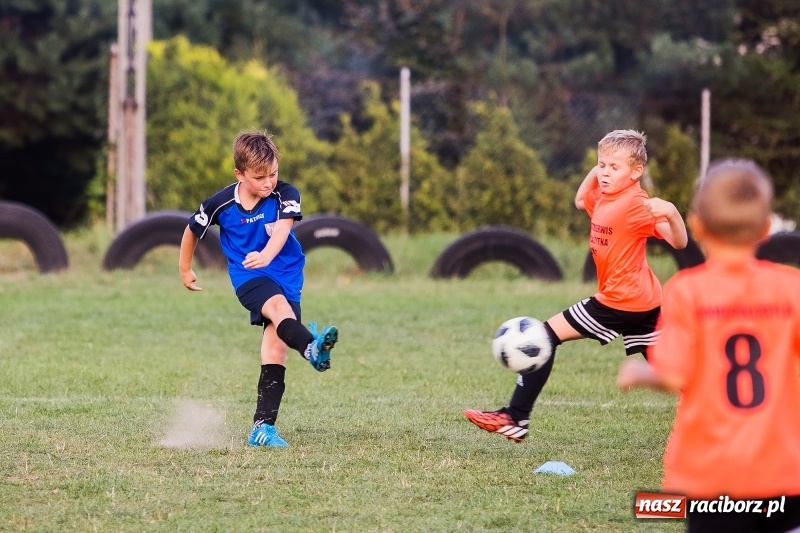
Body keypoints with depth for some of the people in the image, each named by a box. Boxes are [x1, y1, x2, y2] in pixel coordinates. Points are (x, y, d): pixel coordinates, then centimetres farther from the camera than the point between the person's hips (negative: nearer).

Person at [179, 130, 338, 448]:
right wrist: (185, 270, 21)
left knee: (275, 350, -7)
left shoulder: (285, 195, -10)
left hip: (286, 276, 2)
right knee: (279, 306, -34)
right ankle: (312, 348, -66)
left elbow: (282, 227, -30)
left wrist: (266, 255, -50)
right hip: (248, 279, -2)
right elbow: (192, 230, 10)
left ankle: (263, 427, -3)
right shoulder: (221, 204, -9)